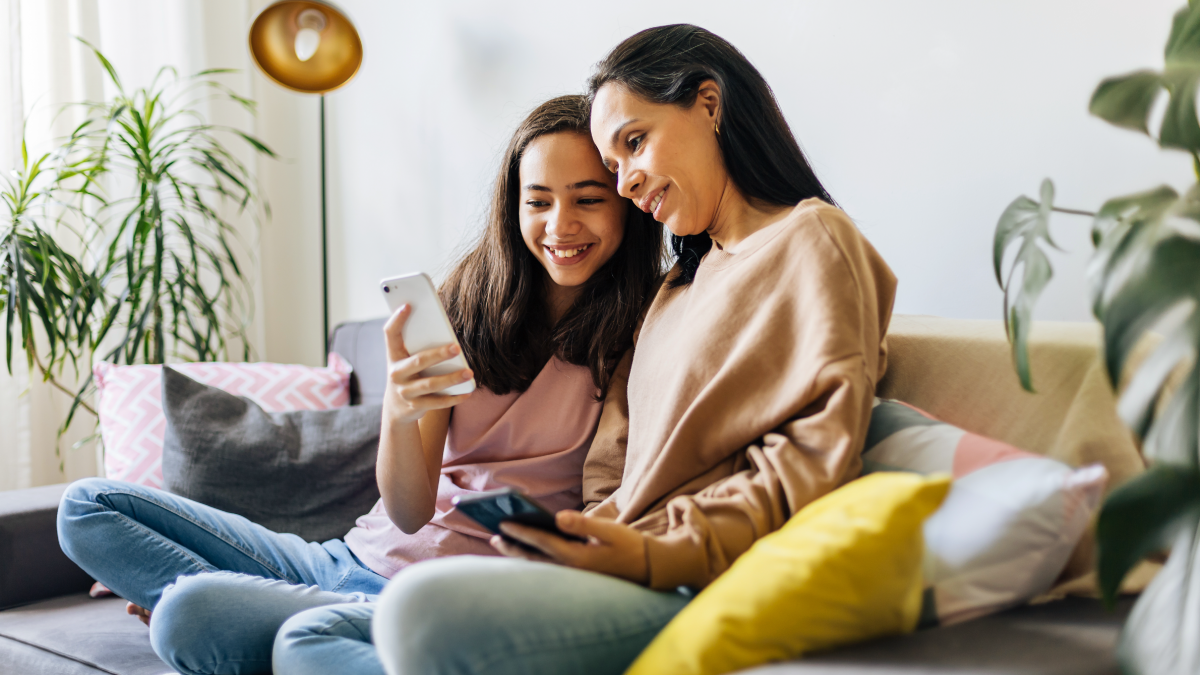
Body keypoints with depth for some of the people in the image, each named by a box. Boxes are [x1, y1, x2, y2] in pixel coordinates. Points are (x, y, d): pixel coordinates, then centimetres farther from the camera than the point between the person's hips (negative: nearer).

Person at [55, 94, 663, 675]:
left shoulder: (636, 338, -9)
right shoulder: (468, 306, 3)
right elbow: (409, 513, -6)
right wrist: (399, 413, -25)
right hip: (363, 553, 6)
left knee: (189, 616, -28)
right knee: (88, 507, 5)